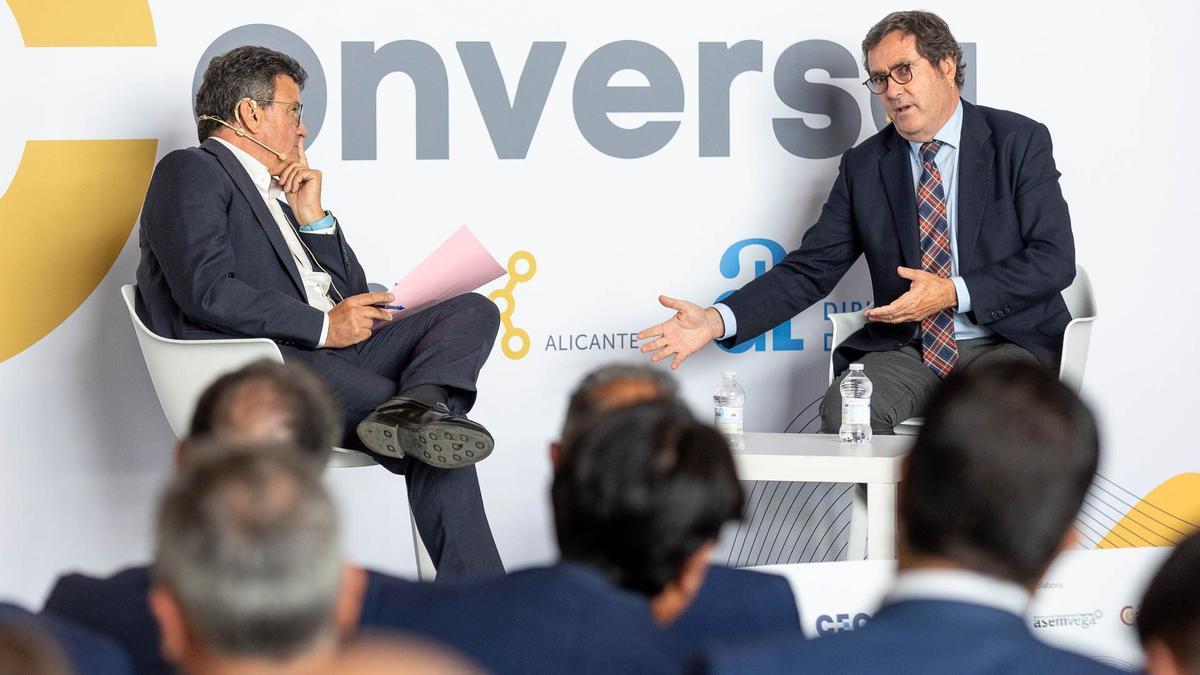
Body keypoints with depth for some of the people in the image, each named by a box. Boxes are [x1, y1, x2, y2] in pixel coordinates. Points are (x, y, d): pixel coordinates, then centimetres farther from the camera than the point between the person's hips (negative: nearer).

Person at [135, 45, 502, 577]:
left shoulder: (277, 192, 31)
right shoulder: (191, 172, 2)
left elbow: (354, 293, 28)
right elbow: (207, 292, -15)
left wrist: (313, 215, 14)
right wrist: (323, 326, -12)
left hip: (326, 353, 9)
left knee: (474, 310, -9)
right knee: (431, 441, -26)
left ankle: (416, 406, -37)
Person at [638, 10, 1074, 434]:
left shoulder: (1019, 142, -1)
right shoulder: (863, 166, 9)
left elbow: (1055, 259, -7)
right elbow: (810, 269, 6)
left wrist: (954, 293, -19)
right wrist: (718, 320, -10)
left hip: (1009, 341, -3)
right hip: (907, 349, 3)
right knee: (842, 410, -28)